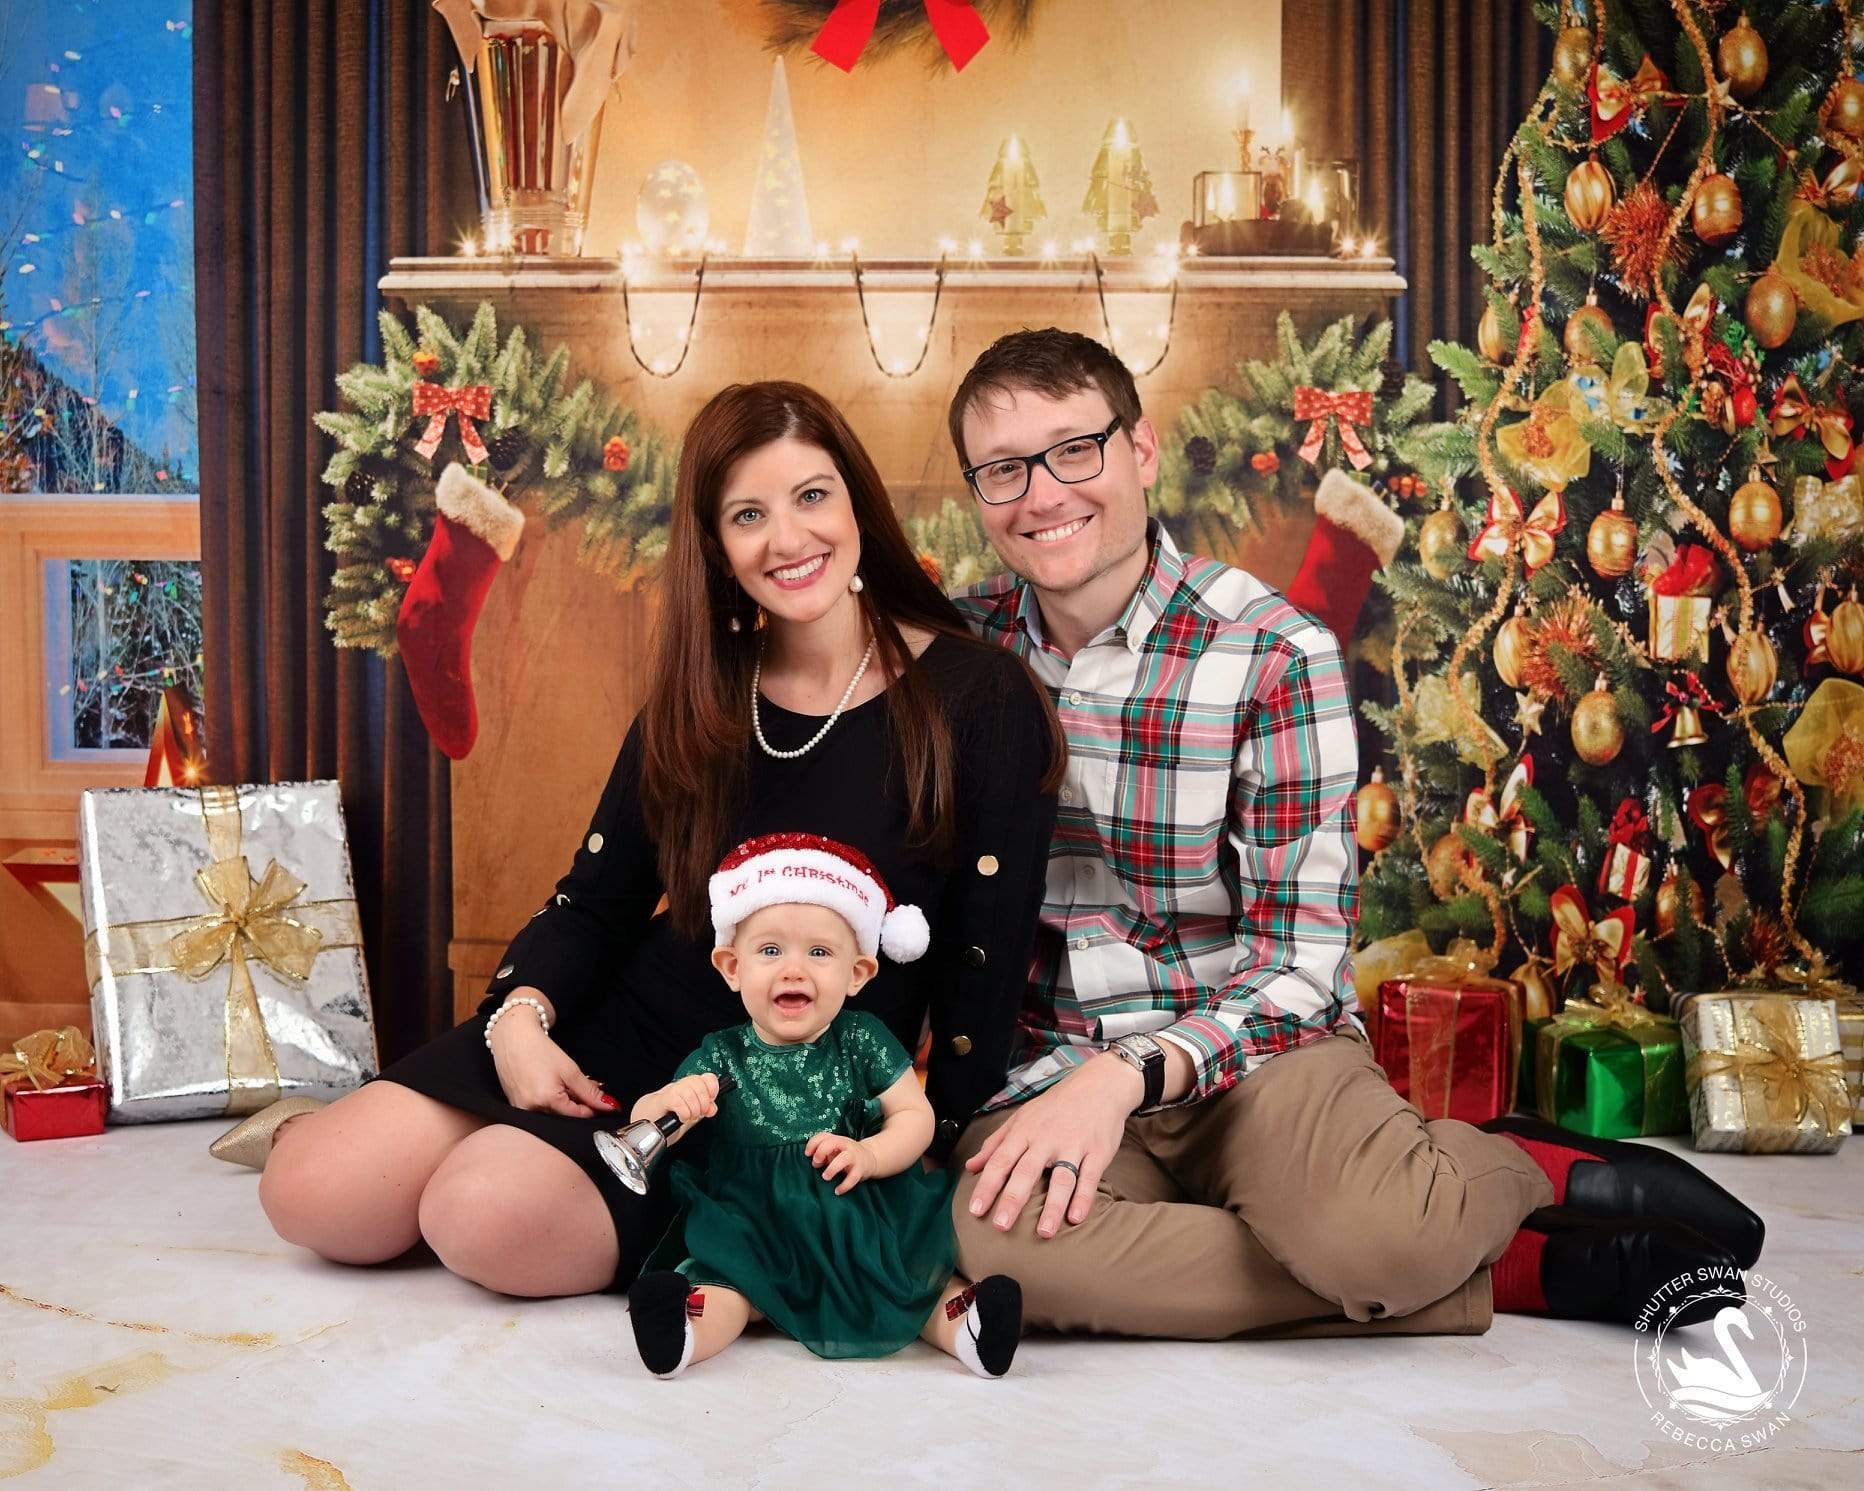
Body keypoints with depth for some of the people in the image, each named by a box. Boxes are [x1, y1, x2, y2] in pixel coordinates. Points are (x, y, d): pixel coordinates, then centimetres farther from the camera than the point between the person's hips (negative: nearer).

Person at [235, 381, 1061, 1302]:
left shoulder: (979, 699, -9)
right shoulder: (701, 696, 6)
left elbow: (983, 967, -7)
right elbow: (595, 901, 8)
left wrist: (922, 1156, -10)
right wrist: (521, 1015, -11)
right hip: (624, 1036, 4)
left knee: (491, 1220, -28)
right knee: (312, 1195, -10)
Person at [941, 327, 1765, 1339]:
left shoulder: (1274, 654, -9)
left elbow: (1299, 962, -11)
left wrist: (1128, 1074, -25)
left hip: (1255, 1045, -3)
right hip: (1048, 1062, 4)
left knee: (1367, 1228, -38)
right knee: (993, 1237, -34)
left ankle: (1529, 1173, 2)